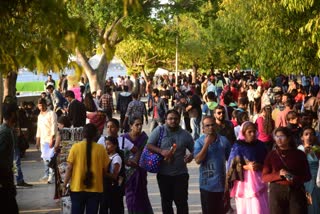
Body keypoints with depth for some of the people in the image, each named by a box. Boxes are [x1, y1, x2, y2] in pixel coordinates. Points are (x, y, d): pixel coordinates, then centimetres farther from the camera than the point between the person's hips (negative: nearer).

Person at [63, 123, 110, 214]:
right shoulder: (101, 149, -3)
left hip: (77, 188, 0)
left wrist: (65, 184, 4)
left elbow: (69, 168, -5)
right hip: (95, 189, 1)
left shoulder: (76, 147, -5)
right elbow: (105, 169, 2)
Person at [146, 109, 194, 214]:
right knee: (166, 201, 13)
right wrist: (161, 151, -22)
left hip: (181, 174, 0)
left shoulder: (185, 134, 2)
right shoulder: (159, 130, -2)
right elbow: (149, 145, -6)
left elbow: (194, 150, 11)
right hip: (163, 174, 0)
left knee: (181, 201, 0)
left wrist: (191, 155, -12)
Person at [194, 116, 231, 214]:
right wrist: (206, 144, -21)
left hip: (222, 183, 2)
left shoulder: (224, 140, 2)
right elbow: (198, 160, -17)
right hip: (207, 184, -2)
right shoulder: (199, 142, -5)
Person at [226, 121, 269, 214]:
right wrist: (247, 167, -19)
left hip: (258, 181, 3)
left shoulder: (260, 145, 7)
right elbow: (234, 166, -5)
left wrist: (260, 166, -12)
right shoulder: (238, 147, -3)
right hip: (244, 182, -3)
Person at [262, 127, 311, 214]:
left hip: (297, 191, 0)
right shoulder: (271, 155, 5)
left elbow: (307, 176, 5)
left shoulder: (299, 154, 4)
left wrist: (295, 179, -15)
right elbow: (264, 177, 3)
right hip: (277, 191, 1)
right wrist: (279, 174, -15)